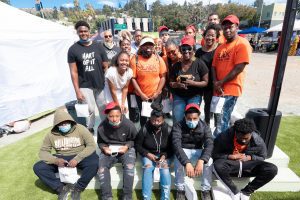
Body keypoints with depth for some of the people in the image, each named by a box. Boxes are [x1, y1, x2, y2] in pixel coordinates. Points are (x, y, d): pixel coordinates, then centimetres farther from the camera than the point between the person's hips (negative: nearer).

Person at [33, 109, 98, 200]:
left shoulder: (80, 129, -12)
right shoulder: (51, 134, -3)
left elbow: (91, 145, -16)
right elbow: (43, 151, 1)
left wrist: (77, 159, -28)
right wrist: (55, 160, -20)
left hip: (80, 157, -3)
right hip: (61, 159, 4)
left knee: (94, 163, -33)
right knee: (38, 167, -16)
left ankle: (78, 188, -10)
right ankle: (62, 188, -7)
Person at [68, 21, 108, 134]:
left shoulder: (98, 47, 6)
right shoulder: (73, 49, 1)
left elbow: (106, 67, 6)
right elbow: (74, 72, -2)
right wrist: (77, 90, -7)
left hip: (100, 85, 2)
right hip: (85, 86, -1)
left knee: (104, 109, 8)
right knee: (90, 110, 1)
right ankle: (90, 130, 22)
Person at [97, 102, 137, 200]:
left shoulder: (129, 125, -16)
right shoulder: (102, 127, -11)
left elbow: (134, 140, 1)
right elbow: (100, 142, 7)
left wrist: (127, 146, -17)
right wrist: (104, 148, -14)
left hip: (125, 149, -2)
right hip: (108, 150, 2)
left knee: (129, 166, -27)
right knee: (101, 167, -22)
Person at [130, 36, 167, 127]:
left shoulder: (158, 59, -4)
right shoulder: (135, 59, -8)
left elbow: (163, 77, -3)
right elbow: (133, 78, -9)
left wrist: (157, 93, -9)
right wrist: (141, 94, -13)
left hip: (156, 95, 1)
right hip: (141, 96, 0)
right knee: (143, 116, 16)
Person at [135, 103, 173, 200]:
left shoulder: (168, 129, -11)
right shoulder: (144, 129, -12)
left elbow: (172, 147, -2)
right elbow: (137, 145, -2)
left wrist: (164, 156, -19)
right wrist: (148, 154, -15)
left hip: (164, 155, 0)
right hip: (148, 154, 0)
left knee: (165, 169, -27)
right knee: (148, 168, -28)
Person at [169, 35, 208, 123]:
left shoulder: (199, 64, -7)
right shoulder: (176, 65, 2)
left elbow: (205, 82, -6)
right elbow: (170, 83, 7)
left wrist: (193, 83, -23)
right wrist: (177, 85, -16)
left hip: (194, 96, -2)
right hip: (178, 96, 3)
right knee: (176, 120, -3)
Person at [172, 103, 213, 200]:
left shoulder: (204, 127, -14)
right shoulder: (178, 126, -21)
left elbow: (209, 144, -26)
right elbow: (176, 145, -32)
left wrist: (201, 161, -43)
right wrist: (187, 163, -46)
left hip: (198, 151, 2)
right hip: (183, 151, -1)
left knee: (208, 160, -28)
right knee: (178, 160, -33)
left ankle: (205, 190, -5)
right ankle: (180, 190, -10)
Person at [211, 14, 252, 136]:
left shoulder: (242, 44, -7)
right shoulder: (221, 47, 15)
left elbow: (239, 68, -15)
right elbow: (214, 66, 9)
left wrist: (221, 82, -13)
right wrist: (215, 83, -8)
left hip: (231, 89, -7)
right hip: (218, 89, 7)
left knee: (222, 120, -6)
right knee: (218, 118, 17)